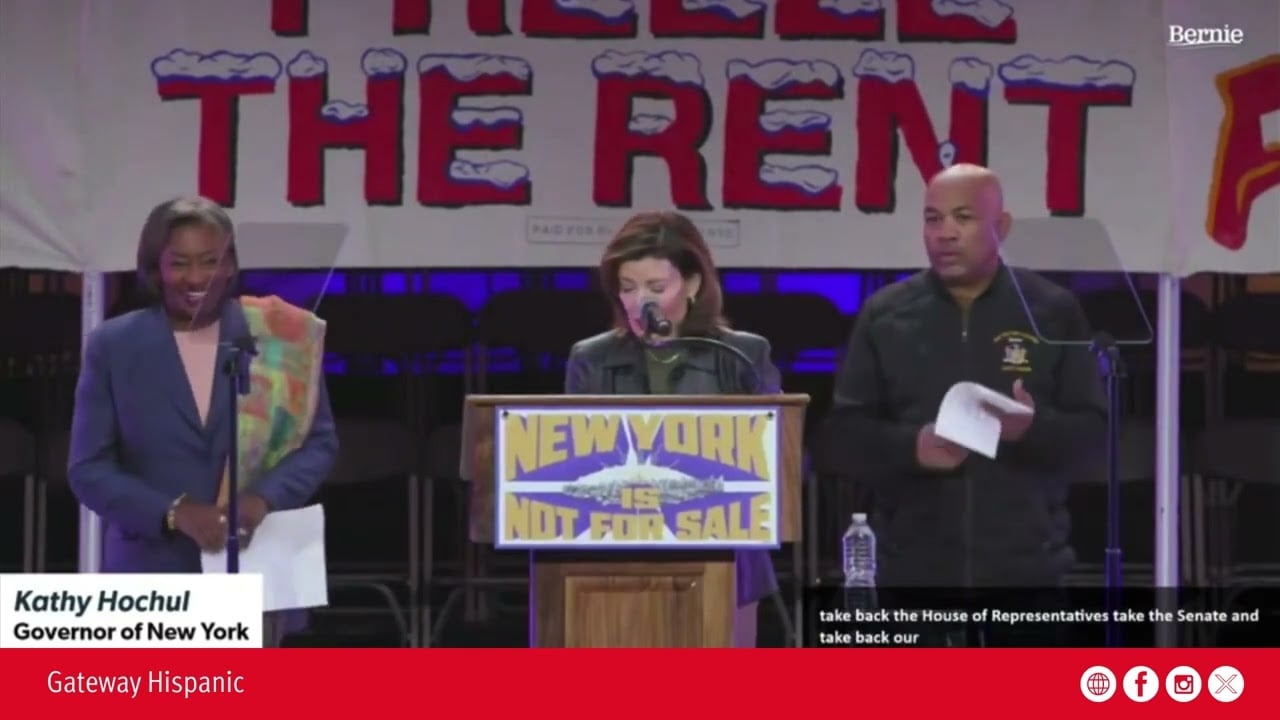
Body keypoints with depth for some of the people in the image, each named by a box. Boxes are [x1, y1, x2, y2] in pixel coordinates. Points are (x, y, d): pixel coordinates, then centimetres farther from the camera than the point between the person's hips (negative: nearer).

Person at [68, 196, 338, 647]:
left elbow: (320, 439, 6)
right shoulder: (112, 347, 2)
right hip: (152, 580, 0)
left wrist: (264, 498, -14)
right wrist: (175, 513, -16)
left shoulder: (279, 339, 3)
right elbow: (88, 470, 0)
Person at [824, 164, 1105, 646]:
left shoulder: (1053, 312, 4)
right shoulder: (885, 315, 7)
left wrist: (1033, 427, -19)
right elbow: (846, 433, 5)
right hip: (915, 566, 1)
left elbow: (1092, 429, 2)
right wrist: (911, 446, -15)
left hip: (1024, 566, -1)